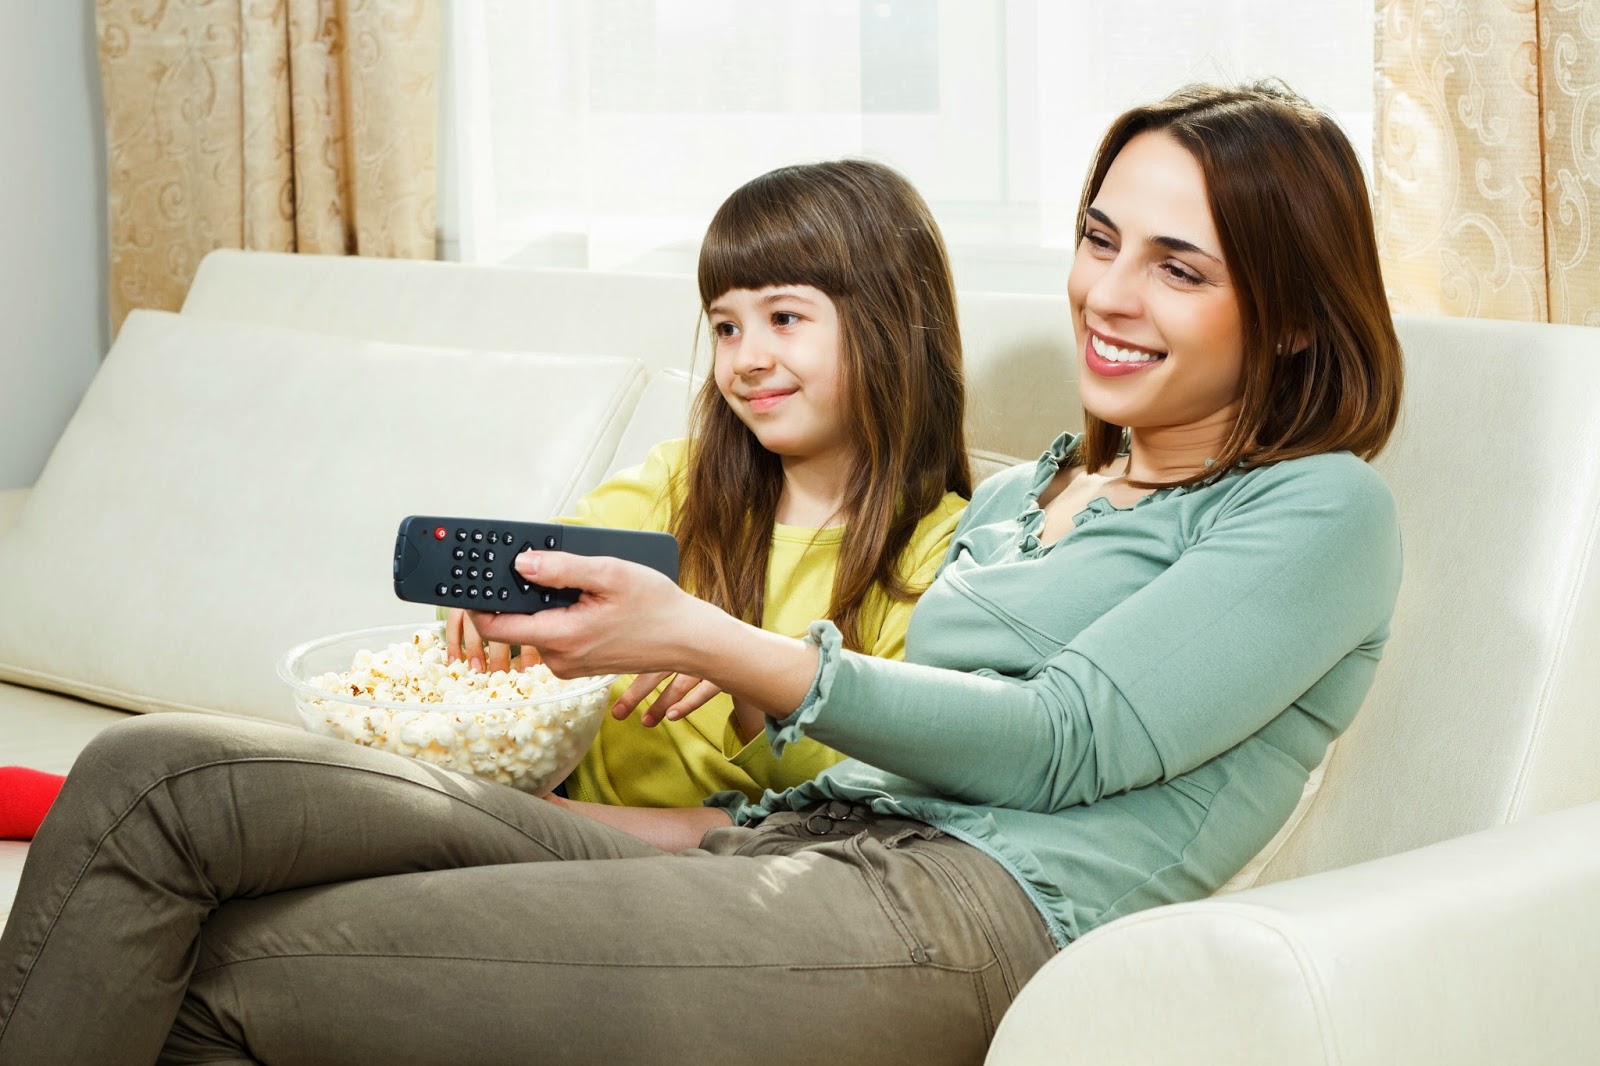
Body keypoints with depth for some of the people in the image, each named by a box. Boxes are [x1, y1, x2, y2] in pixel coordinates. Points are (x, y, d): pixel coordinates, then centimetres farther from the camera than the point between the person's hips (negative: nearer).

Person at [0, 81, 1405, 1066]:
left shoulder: (1325, 510, 7)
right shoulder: (1025, 490, 29)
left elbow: (1071, 741, -7)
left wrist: (701, 642, -11)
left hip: (960, 913, -7)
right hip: (789, 845, 7)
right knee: (157, 779, -15)